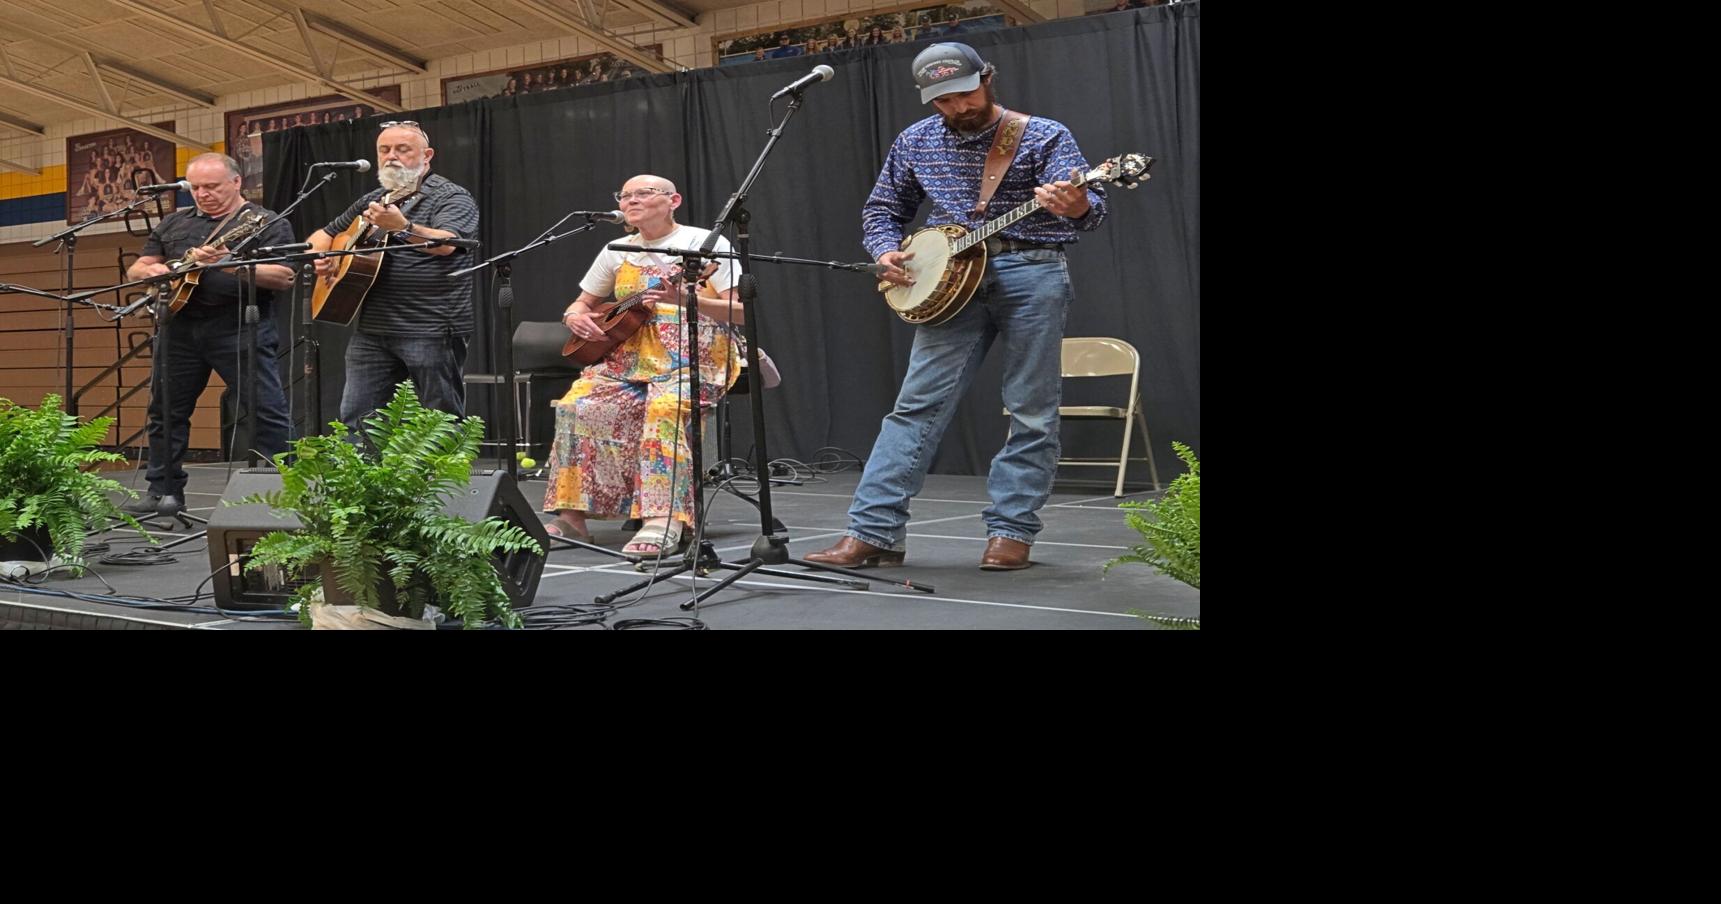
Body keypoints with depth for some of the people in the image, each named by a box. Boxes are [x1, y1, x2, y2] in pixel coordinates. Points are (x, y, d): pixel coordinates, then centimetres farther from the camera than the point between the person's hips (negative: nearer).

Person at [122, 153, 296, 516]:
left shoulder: (267, 223, 1)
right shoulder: (172, 224, 18)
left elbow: (285, 277, -11)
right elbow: (135, 269, 20)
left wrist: (230, 264, -22)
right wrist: (152, 271, -5)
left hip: (240, 326, -5)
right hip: (180, 326, 6)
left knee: (266, 411, -10)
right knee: (165, 410, 10)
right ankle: (165, 491, 21)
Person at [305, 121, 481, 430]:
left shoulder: (452, 197, -2)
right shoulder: (371, 202, 19)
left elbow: (445, 244, -21)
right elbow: (322, 236, 28)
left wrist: (402, 226, -39)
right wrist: (319, 254, 5)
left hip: (432, 331, -6)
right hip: (372, 330, 6)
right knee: (355, 421, 3)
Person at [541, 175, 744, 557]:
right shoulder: (617, 252, 16)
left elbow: (741, 312, -7)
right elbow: (582, 303, 25)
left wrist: (686, 300, -23)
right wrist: (575, 317, -1)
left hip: (696, 356, -4)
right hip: (630, 356, 5)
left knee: (666, 407, -36)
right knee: (577, 406, -23)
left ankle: (665, 521, -39)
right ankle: (570, 515, -20)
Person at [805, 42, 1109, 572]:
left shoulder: (1042, 136, -3)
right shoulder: (915, 142, 10)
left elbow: (1087, 204, -14)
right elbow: (882, 208, 20)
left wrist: (1077, 207, -39)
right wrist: (886, 250, -1)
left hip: (1031, 274, -3)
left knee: (1032, 414, 0)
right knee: (917, 405, -3)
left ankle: (1011, 532, 9)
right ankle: (874, 531, -4)